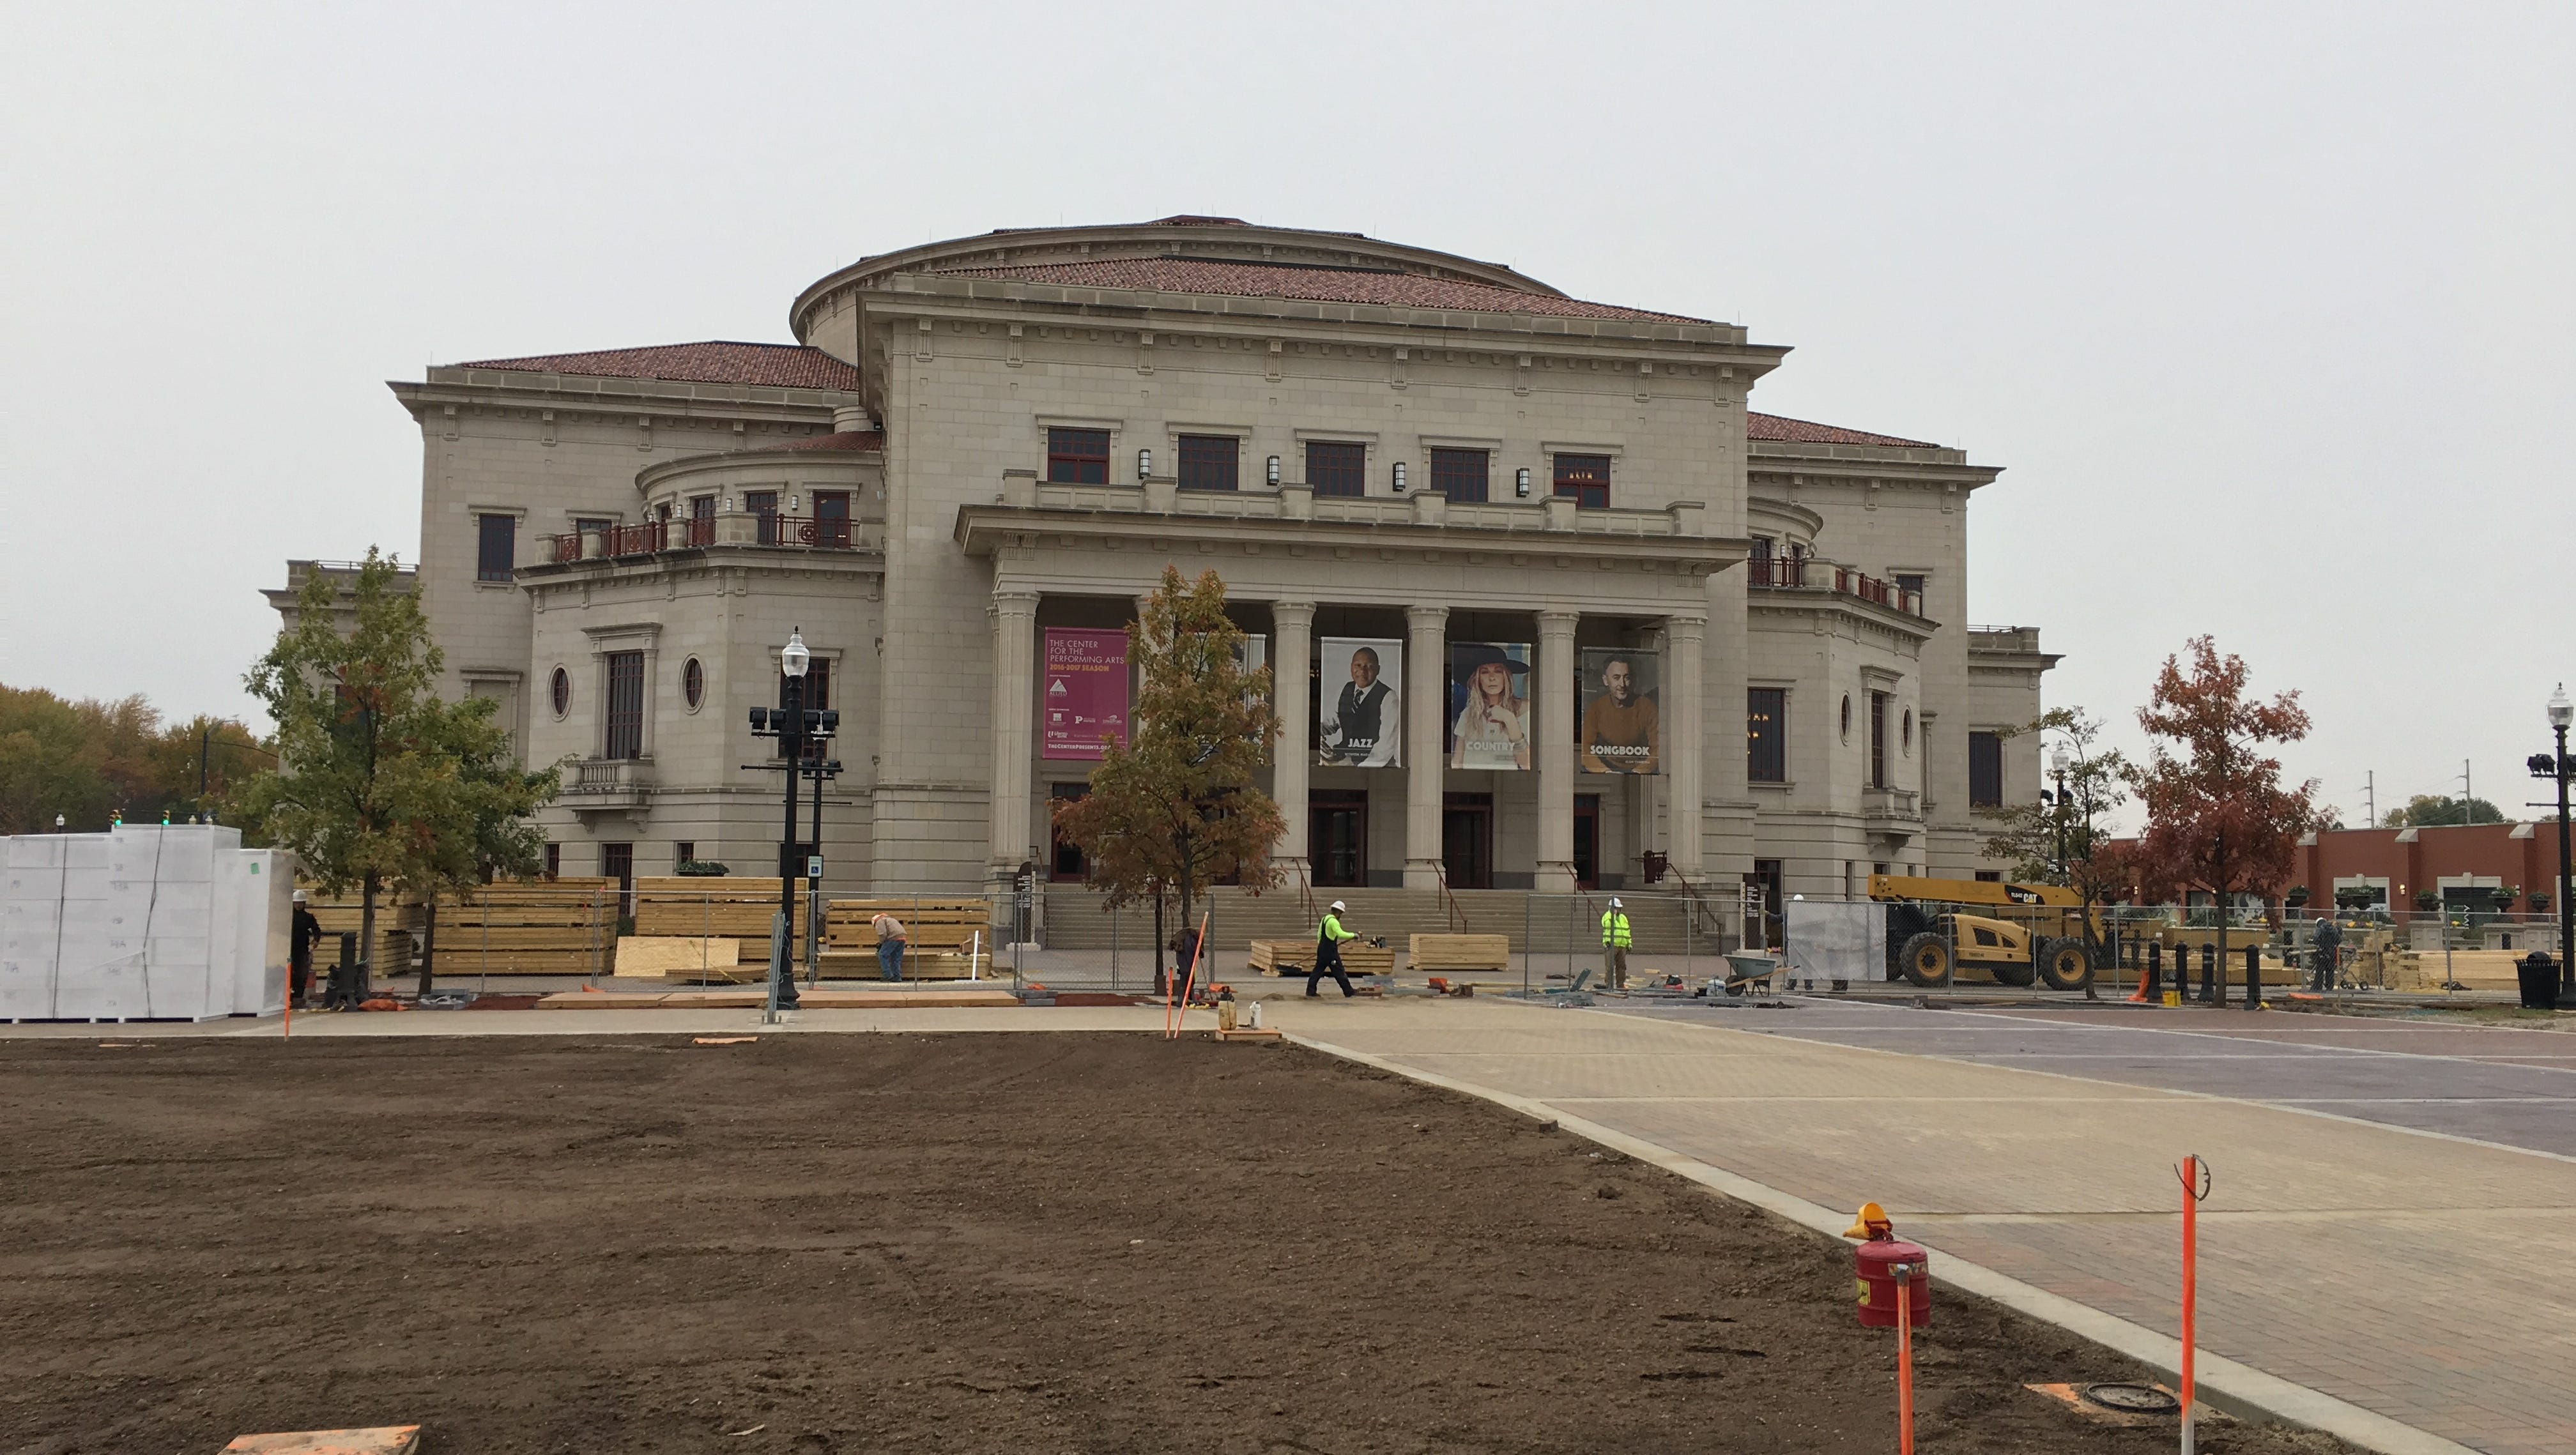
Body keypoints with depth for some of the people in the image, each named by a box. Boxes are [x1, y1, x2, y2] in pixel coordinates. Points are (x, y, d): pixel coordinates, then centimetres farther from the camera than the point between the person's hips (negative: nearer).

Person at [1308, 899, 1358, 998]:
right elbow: (1341, 934, -28)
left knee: (1318, 970, 10)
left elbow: (1319, 934, 19)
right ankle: (1349, 992, 7)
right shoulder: (1333, 921, -17)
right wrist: (1353, 935, -19)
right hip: (1330, 951, -9)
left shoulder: (1324, 919, 13)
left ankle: (1310, 992, 9)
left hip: (1322, 948, 9)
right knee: (1339, 971, 0)